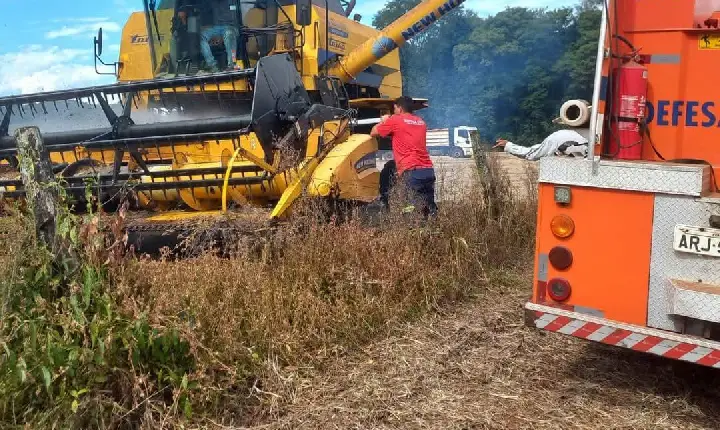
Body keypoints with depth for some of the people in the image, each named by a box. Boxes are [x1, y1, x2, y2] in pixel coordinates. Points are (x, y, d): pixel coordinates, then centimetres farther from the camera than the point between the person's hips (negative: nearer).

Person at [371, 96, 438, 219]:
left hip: (411, 171, -6)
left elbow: (373, 133, 15)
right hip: (429, 170, 6)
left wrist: (383, 121, 32)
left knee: (417, 207, -10)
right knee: (429, 206, 10)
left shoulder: (395, 120, 4)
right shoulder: (421, 122, 22)